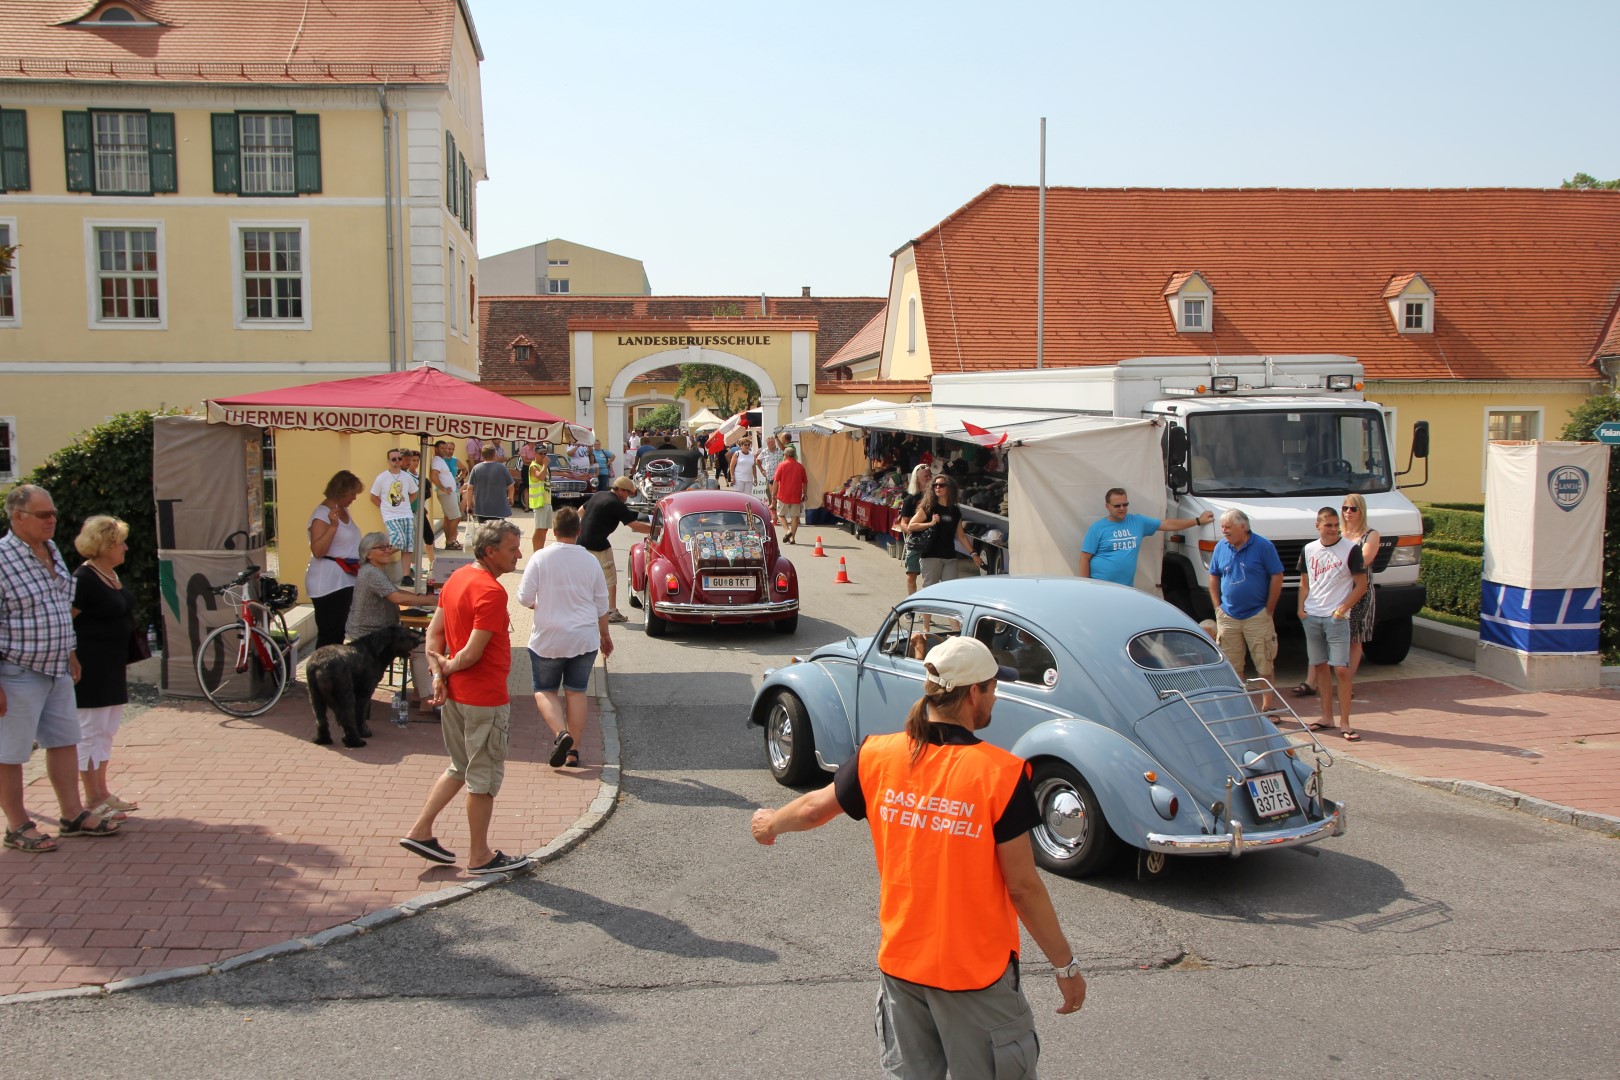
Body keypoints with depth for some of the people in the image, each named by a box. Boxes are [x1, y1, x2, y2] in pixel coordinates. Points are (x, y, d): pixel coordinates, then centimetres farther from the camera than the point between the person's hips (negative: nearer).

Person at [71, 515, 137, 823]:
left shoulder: (111, 575, 12)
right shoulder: (84, 579, -17)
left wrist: (123, 660, 22)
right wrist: (74, 660, -18)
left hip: (112, 667, 9)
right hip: (91, 668, -9)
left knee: (105, 731, 15)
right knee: (91, 731, -2)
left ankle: (102, 792, 24)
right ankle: (93, 800, 5)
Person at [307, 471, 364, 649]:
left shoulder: (343, 510, 12)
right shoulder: (322, 514, -15)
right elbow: (317, 551, -23)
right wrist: (332, 525, -30)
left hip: (345, 581, 10)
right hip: (329, 584, -10)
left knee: (339, 633, 14)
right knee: (329, 635, -9)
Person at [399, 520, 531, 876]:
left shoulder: (457, 578, 8)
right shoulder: (492, 591, -22)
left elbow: (433, 632, 10)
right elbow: (473, 653, -24)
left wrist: (438, 673, -1)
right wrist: (448, 669, -6)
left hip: (455, 694, 9)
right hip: (484, 698, -9)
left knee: (460, 768, 24)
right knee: (484, 777, 5)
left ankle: (420, 831, 26)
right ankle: (480, 856, 16)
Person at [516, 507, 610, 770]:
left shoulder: (540, 558, -10)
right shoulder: (590, 561, -1)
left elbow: (524, 597, -10)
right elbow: (602, 604, 6)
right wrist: (605, 636, 19)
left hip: (548, 639, -2)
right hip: (585, 638, 2)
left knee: (545, 691, 12)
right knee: (577, 692, 12)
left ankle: (561, 733, -11)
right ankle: (573, 750, 13)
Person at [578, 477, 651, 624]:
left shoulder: (598, 495, 12)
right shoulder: (616, 504, -12)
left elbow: (580, 511, 24)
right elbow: (635, 526, -14)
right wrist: (653, 529, -6)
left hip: (581, 542, 8)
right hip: (597, 546, -8)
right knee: (610, 578, 3)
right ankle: (612, 612, 5)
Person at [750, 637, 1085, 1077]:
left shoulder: (877, 756, -7)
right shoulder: (1001, 774, -20)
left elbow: (815, 808, 9)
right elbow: (1023, 887, -16)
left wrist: (771, 823, 31)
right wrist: (1065, 965, -4)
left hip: (900, 961, 4)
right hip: (976, 970, -4)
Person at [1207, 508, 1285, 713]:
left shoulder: (1263, 546, -8)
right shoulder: (1221, 548, 4)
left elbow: (1277, 577, -6)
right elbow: (1214, 578, 13)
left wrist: (1269, 610, -6)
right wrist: (1218, 607, 6)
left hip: (1257, 617, -4)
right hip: (1228, 617, 4)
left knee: (1265, 664, 2)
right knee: (1232, 666, 9)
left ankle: (1268, 704, 13)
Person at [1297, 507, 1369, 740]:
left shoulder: (1350, 549, -5)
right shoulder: (1308, 550, 9)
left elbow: (1361, 584, -4)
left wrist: (1342, 609, -12)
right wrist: (1301, 608, 4)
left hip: (1336, 618, -4)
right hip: (1311, 617, 5)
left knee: (1341, 669, -8)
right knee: (1320, 667, 9)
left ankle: (1344, 722, -1)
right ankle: (1327, 717, 18)